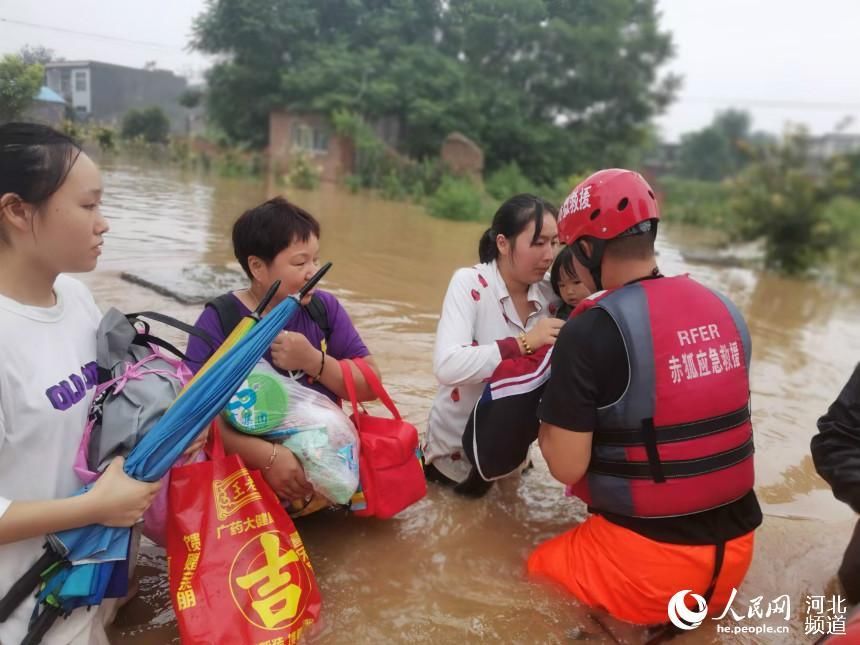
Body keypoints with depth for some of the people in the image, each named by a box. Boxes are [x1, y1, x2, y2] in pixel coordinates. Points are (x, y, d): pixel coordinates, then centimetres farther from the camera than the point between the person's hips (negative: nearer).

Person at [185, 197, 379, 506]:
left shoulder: (324, 308, 5)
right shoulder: (219, 319, -6)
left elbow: (371, 385, 3)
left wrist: (314, 361, -14)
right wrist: (268, 456, -27)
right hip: (251, 461, -4)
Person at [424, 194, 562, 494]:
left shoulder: (549, 292, -8)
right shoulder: (470, 283, -22)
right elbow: (446, 366, -35)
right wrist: (523, 343, -39)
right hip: (458, 443, -4)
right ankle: (435, 464, 39)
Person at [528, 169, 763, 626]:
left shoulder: (591, 331, -19)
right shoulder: (724, 311, 1)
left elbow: (566, 467, -15)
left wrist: (550, 420, 3)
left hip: (646, 563, -6)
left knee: (535, 571, 17)